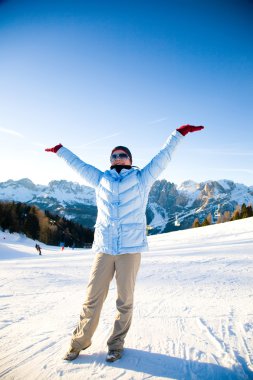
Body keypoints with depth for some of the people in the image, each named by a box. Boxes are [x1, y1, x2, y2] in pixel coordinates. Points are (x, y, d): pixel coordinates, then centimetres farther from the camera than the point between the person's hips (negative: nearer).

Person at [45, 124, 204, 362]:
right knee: (92, 299, 5)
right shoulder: (101, 180, 15)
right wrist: (60, 150, 37)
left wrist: (179, 133, 10)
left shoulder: (141, 179, 10)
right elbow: (78, 164, 27)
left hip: (131, 248, -1)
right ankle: (79, 341, 25)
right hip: (103, 248, 2)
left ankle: (116, 344, 27)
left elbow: (162, 158, 10)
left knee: (125, 300, 7)